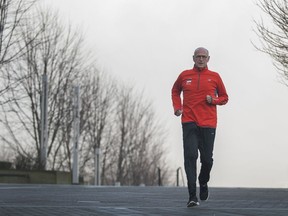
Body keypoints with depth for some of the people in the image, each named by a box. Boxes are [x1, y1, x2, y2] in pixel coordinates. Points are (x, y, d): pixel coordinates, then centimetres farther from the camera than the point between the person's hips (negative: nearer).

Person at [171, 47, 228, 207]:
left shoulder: (215, 77, 7)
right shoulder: (184, 75, 9)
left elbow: (224, 98, 16)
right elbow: (175, 91, 26)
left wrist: (214, 100, -5)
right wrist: (177, 107, 9)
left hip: (208, 124, 1)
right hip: (189, 123, 0)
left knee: (207, 159, 3)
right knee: (190, 156, -13)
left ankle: (203, 183, 35)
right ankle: (192, 196, -15)